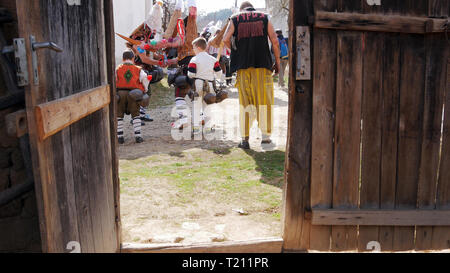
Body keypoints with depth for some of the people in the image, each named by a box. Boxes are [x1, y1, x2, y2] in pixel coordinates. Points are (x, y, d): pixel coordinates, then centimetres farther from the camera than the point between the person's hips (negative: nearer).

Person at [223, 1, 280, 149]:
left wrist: (234, 51, 15)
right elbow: (275, 41, 5)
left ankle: (245, 139, 3)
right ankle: (266, 136, 7)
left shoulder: (235, 19, 12)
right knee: (264, 100, 6)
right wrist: (277, 62, 11)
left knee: (245, 102, 5)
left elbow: (226, 39, -2)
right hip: (262, 64, 0)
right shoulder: (264, 18, 13)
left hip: (243, 65, 1)